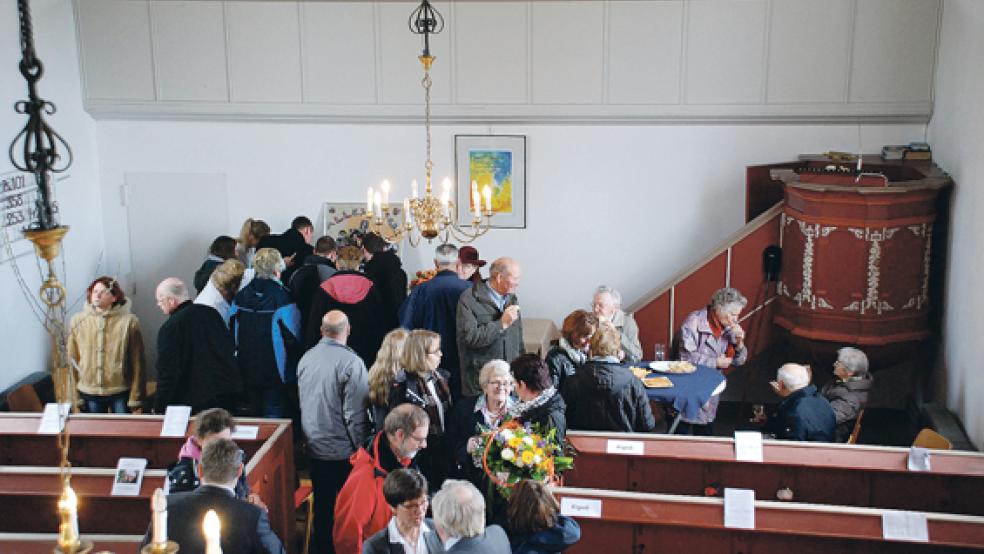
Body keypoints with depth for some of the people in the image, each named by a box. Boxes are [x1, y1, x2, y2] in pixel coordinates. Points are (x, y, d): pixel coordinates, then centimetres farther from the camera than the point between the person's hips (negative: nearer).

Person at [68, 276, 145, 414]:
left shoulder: (129, 321, -7)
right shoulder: (77, 321, 1)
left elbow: (137, 363, -5)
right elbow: (72, 360, 5)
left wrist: (136, 399, -6)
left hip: (121, 393, -2)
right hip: (89, 393, 2)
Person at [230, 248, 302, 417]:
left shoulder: (240, 296, 1)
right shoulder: (281, 297, -16)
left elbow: (232, 332, 8)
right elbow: (292, 336, -14)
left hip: (247, 370, 5)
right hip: (275, 371, -5)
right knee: (275, 413, 2)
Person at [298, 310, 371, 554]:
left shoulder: (306, 358, 0)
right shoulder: (351, 362, -19)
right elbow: (355, 414, -18)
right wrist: (361, 448, -7)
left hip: (315, 449, 5)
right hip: (344, 451, -5)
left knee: (322, 506, 16)